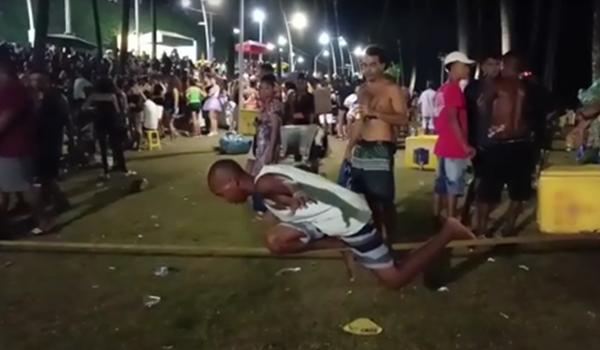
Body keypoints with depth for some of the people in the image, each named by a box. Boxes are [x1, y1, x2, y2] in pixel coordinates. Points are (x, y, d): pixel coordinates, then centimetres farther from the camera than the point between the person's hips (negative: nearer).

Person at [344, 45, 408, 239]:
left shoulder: (392, 89, -4)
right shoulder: (362, 90, 16)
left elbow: (403, 119, -15)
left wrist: (375, 113, -24)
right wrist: (349, 147, 18)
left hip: (381, 149, -7)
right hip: (361, 149, 7)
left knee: (384, 197, -7)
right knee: (365, 196, 13)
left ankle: (387, 236, 5)